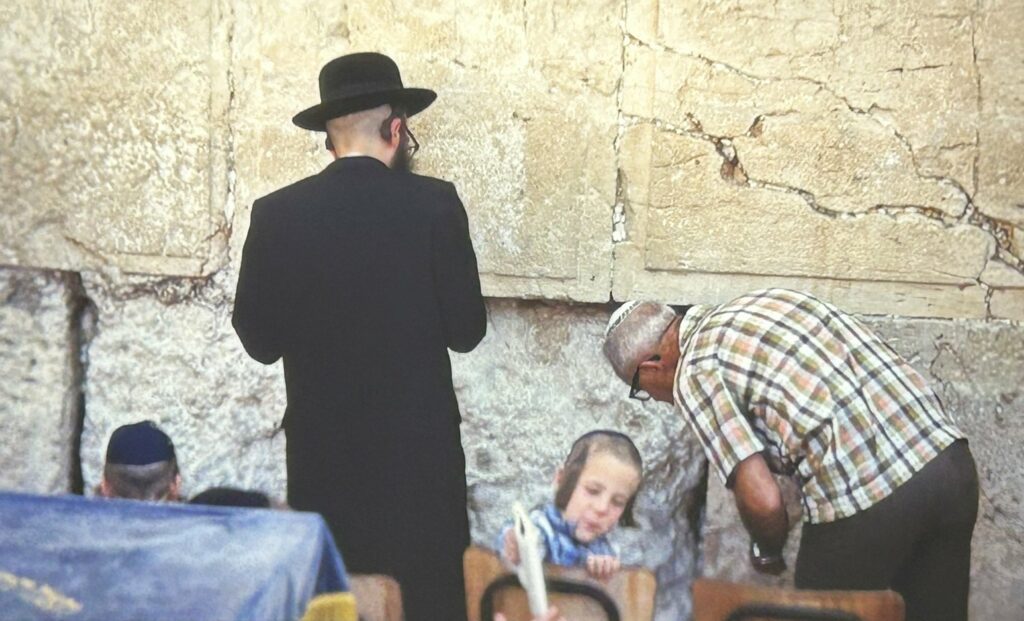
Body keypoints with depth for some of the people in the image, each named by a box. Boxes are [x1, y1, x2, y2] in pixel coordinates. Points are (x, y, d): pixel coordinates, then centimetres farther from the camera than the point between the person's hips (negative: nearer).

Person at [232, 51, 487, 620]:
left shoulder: (277, 215, -3)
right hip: (419, 447, -2)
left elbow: (261, 340, 2)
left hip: (321, 452, 2)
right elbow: (466, 330, -5)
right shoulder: (434, 205, -8)